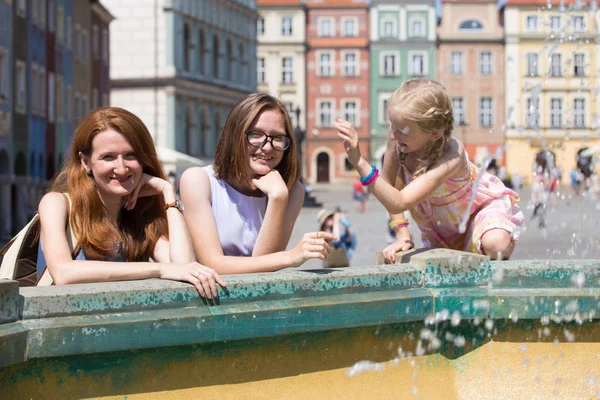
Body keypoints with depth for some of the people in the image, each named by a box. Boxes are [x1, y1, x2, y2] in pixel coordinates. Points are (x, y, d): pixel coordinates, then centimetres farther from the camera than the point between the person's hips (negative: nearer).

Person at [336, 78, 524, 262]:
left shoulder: (451, 159, -42)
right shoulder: (396, 139, -28)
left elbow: (398, 204, -51)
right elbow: (388, 184, -12)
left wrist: (359, 162, -60)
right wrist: (402, 235, -18)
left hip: (482, 205, -6)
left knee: (496, 245, -34)